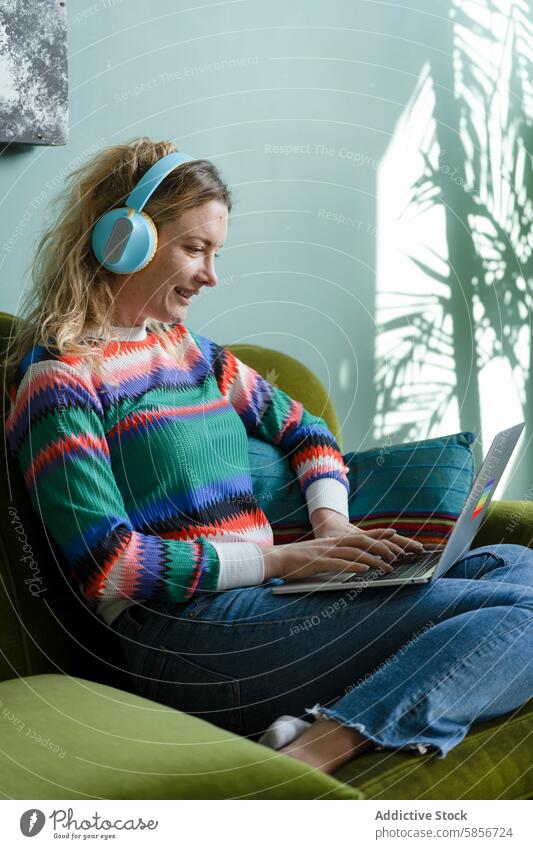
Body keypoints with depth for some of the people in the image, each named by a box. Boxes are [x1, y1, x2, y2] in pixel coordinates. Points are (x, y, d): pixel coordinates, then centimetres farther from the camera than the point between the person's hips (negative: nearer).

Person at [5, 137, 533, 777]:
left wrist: (331, 520, 6)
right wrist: (276, 561, -16)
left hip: (258, 598, 9)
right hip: (185, 635, -9)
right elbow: (105, 566, -14)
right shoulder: (60, 378, -5)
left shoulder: (188, 350, 21)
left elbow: (301, 428, 28)